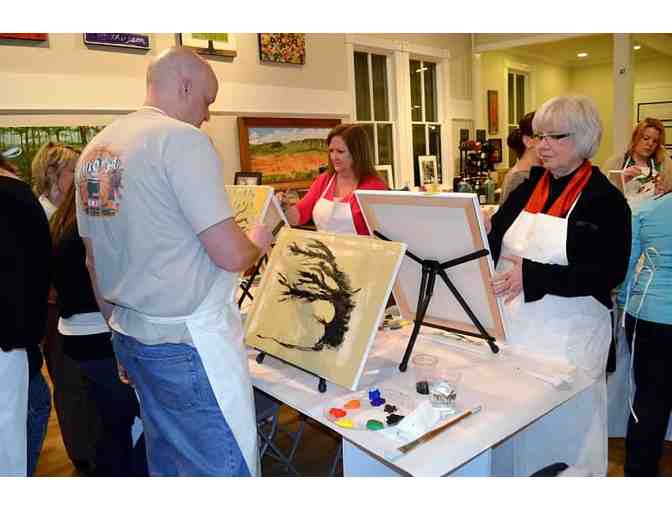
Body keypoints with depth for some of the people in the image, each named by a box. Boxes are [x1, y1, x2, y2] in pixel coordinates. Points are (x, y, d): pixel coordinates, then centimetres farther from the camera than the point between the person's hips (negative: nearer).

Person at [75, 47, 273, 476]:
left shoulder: (94, 150, 10)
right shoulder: (182, 139, -15)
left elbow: (94, 262, 15)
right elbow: (231, 255, -20)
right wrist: (257, 243, 2)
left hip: (130, 335, 9)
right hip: (188, 343, -9)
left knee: (167, 464, 21)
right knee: (224, 468, 6)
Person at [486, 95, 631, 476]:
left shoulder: (605, 200, -6)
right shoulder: (527, 190, 8)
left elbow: (608, 273, -16)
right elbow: (494, 246, 8)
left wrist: (531, 275, -25)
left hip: (568, 335, -4)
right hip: (515, 326, 5)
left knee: (563, 427, 9)